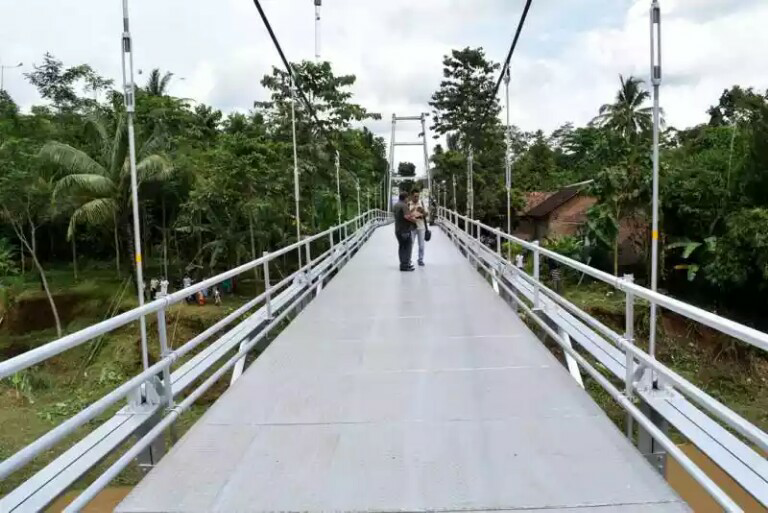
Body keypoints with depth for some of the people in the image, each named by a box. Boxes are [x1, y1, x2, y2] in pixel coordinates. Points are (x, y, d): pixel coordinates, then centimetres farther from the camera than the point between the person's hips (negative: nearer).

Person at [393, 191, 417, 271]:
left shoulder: (396, 205, 12)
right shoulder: (404, 206, -18)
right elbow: (407, 216, -28)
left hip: (398, 229, 9)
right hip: (405, 230, -9)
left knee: (401, 247, 16)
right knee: (407, 247, -3)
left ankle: (403, 264, 24)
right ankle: (405, 266, -3)